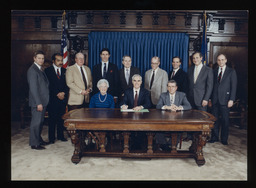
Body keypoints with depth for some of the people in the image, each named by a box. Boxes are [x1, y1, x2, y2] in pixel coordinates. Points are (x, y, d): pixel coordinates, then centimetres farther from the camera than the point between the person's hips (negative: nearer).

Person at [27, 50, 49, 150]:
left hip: (43, 101, 9)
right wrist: (38, 103, -21)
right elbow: (33, 88, -18)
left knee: (40, 121, 17)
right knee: (36, 122, -2)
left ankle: (38, 139, 29)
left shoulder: (40, 70, 16)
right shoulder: (32, 70, -13)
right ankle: (34, 144, 9)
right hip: (37, 102, -9)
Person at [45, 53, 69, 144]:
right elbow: (48, 85, -5)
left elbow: (67, 84, 9)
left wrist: (64, 93, -7)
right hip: (52, 99, -3)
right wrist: (57, 94, -11)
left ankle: (60, 135, 20)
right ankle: (51, 138, 12)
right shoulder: (48, 70, 2)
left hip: (63, 98, 3)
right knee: (52, 119, 1)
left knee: (61, 118, 7)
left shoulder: (65, 71, 12)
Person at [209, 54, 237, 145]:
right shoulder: (214, 71, 12)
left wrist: (231, 99, -10)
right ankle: (214, 137, 21)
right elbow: (212, 85, 10)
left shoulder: (231, 71, 2)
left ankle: (224, 139, 16)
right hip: (215, 99, 3)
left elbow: (233, 86, -2)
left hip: (225, 99, -3)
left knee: (225, 120, 3)